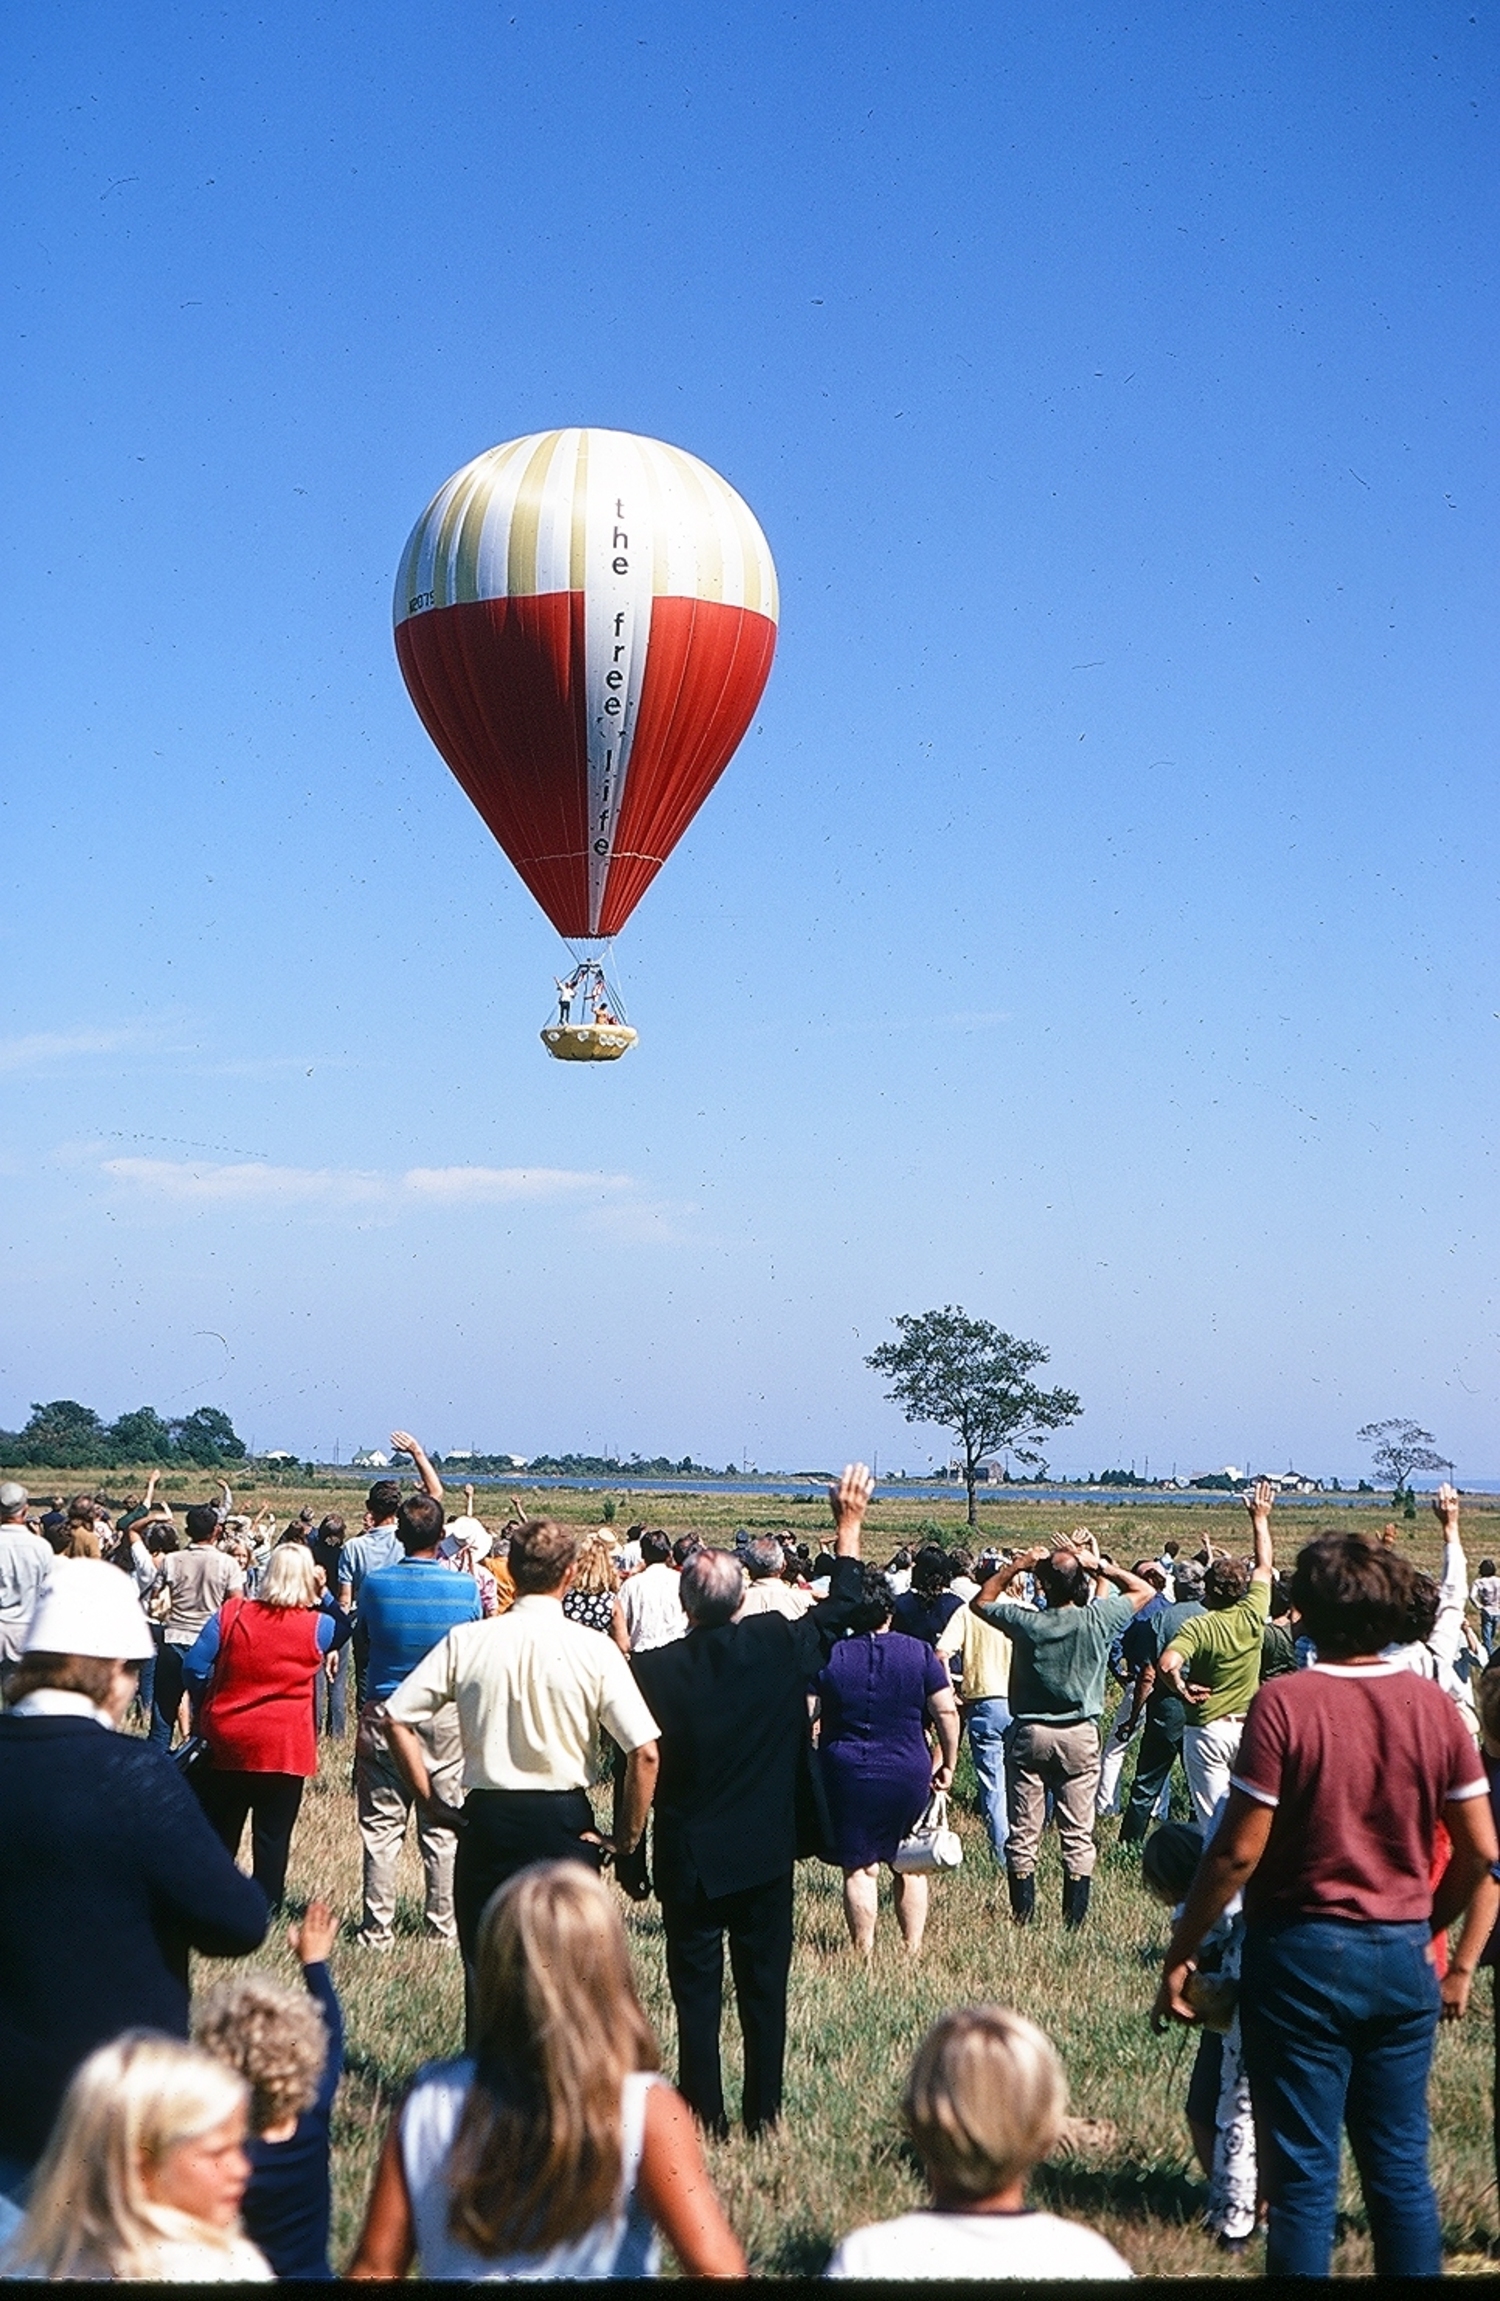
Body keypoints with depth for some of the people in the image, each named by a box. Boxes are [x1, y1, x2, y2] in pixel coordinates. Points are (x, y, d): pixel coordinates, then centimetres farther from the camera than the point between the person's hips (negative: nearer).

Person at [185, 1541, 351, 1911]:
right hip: (284, 1747, -2)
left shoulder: (231, 1614, -5)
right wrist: (322, 1596, 11)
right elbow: (344, 1628, 16)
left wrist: (206, 1707, 10)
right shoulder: (316, 1625, -7)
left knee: (218, 1833, 15)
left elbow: (194, 1667, -5)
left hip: (225, 1741, 2)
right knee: (273, 1836, 5)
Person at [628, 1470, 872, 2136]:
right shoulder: (778, 1646, -8)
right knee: (765, 1991, 12)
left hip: (689, 1859, -2)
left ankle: (704, 2121, 10)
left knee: (696, 1995, 6)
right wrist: (849, 1525, 17)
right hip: (767, 1855, 2)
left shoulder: (653, 1670, -15)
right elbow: (842, 1609, 9)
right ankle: (764, 2116, 18)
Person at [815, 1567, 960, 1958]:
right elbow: (946, 1711, -4)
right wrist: (948, 1764, 6)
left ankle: (864, 1953, 7)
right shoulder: (919, 1653, -3)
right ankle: (913, 1949, 18)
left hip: (846, 1776, -1)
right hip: (909, 1774, 2)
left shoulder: (827, 1657, -5)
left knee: (859, 1868, 5)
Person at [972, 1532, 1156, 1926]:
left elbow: (981, 1601, 7)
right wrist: (1101, 1564, -3)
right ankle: (1074, 1919, 5)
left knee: (1023, 1833, 7)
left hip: (1030, 1733, 0)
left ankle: (1022, 1917, 8)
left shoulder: (1026, 1622, -12)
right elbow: (1144, 1591, 4)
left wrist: (1016, 1566, 0)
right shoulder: (1096, 1620, -12)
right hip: (1080, 1735, 0)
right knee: (1078, 1834, 6)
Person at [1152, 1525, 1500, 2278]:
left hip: (1302, 1954, -4)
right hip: (1403, 1960, 4)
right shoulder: (1432, 1705, -1)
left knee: (1304, 2173, 5)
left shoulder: (1284, 1703, -14)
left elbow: (1238, 1853, -15)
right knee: (1400, 2166, 13)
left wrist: (1178, 1957, -5)